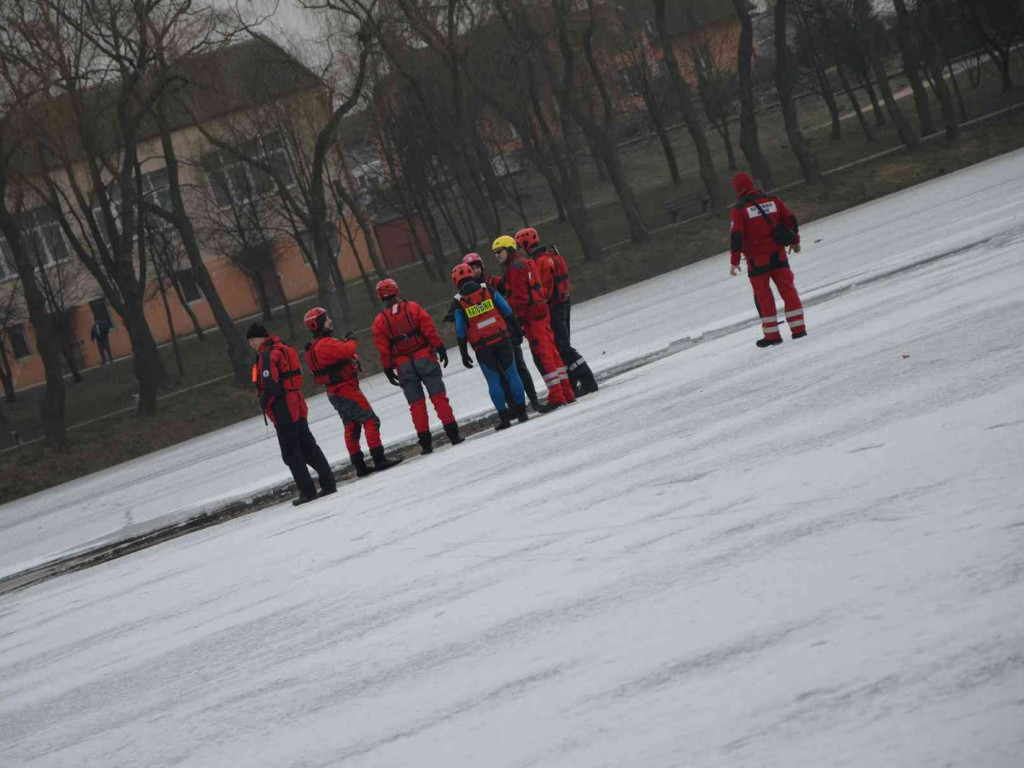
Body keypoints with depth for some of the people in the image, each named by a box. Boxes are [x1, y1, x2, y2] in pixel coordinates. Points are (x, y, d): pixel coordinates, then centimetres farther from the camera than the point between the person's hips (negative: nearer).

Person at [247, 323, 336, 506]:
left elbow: (271, 387, -22)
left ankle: (307, 490, -4)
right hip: (298, 408, 9)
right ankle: (328, 483, 10)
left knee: (291, 453, -2)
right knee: (309, 448, 12)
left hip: (283, 413, -9)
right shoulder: (284, 350, 15)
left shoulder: (267, 356, -15)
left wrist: (264, 403, -4)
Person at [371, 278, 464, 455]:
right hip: (424, 358, -1)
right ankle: (453, 433, -3)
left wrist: (388, 370, 7)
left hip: (403, 366, 1)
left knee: (416, 403, 7)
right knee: (438, 396, 2)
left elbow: (382, 349, 1)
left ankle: (425, 441, 4)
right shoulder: (412, 308, -3)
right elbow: (429, 329, -7)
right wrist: (440, 348, -3)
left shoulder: (379, 321, 1)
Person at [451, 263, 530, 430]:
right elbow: (507, 312, 2)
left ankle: (504, 417, 5)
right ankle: (521, 412, 10)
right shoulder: (489, 291, 0)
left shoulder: (459, 303, -2)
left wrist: (464, 353, 6)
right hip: (502, 340, 1)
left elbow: (460, 331, 0)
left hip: (482, 347, -1)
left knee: (493, 381, 7)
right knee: (512, 374, 9)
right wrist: (515, 329, 13)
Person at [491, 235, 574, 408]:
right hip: (542, 312, 10)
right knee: (552, 352, 13)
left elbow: (519, 296, -17)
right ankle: (567, 393, 18)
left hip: (531, 316, -10)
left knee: (542, 355, -7)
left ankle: (556, 397, -8)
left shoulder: (514, 268, -12)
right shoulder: (527, 263, 18)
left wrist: (517, 319, -14)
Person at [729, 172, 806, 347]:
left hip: (757, 259, -3)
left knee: (763, 295, 5)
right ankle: (798, 329, 7)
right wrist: (795, 241, 24)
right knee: (788, 290, 8)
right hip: (778, 254, 3)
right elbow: (791, 220, 9)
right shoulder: (772, 200, 3)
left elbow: (736, 236, -14)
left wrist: (734, 261, -8)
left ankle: (772, 334, 7)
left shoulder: (739, 209, -10)